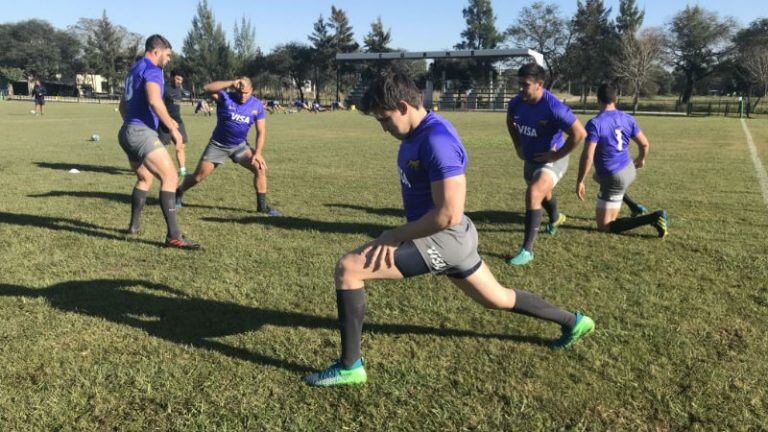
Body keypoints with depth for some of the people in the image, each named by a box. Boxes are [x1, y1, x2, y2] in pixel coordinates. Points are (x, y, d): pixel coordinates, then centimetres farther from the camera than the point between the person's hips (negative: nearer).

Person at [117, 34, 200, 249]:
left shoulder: (135, 69, 23)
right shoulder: (151, 69, -7)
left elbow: (122, 105, 33)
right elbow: (154, 100, -25)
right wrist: (172, 128, -21)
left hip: (127, 132, 11)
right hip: (142, 132, -11)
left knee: (145, 178, 25)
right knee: (170, 178, -17)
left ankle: (134, 226, 30)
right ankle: (174, 236, -25)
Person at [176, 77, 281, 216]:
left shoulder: (257, 105, -7)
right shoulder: (225, 98, -16)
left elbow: (261, 132, -4)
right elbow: (207, 88, -34)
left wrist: (258, 153, -15)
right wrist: (231, 83, -40)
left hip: (240, 146, 3)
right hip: (218, 145, -2)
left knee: (260, 168, -16)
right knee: (198, 177, 0)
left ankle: (262, 206, -3)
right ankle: (178, 195, 30)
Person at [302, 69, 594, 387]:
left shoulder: (436, 140, -24)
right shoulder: (417, 133, 6)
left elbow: (449, 214, -29)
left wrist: (395, 237, -21)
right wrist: (403, 232, 11)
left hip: (442, 239, -10)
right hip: (449, 238, 10)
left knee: (347, 269, -13)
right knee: (497, 299, 27)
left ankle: (350, 366, -3)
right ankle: (572, 322, 45)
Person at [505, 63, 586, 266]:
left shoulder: (553, 107, -30)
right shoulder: (516, 103, -11)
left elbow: (579, 133, -27)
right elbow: (510, 121, 15)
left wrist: (557, 155, -22)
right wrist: (518, 146, 8)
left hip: (551, 160, -7)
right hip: (530, 158, 7)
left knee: (533, 194, -27)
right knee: (543, 194, 29)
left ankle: (527, 249, -20)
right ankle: (555, 218, 64)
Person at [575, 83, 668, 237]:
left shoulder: (594, 123, -20)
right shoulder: (627, 119, -1)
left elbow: (587, 156, -26)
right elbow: (645, 144, 8)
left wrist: (580, 182, -16)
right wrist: (641, 159, 29)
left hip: (614, 179, -7)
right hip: (630, 170, 7)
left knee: (604, 227, 0)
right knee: (599, 176, 40)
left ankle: (653, 218, -14)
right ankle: (634, 208, 31)